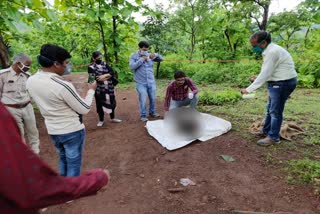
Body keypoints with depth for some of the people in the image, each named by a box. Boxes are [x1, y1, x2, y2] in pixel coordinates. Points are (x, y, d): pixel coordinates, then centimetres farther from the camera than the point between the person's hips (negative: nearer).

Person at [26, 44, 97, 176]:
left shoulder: (30, 81, -5)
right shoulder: (63, 86, -27)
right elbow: (85, 109, -16)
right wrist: (91, 90, -2)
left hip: (52, 130, 8)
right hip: (72, 131, -7)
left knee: (63, 159, 28)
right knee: (74, 164, 11)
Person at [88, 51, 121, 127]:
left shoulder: (104, 64, 9)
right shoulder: (91, 67, -4)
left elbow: (112, 72, -1)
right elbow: (94, 78, -17)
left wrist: (104, 76, -19)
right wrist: (108, 76, -11)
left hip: (109, 88, 4)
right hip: (99, 89, -4)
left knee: (111, 102, 11)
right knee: (100, 104, 7)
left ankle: (112, 118, 27)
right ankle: (101, 120, 23)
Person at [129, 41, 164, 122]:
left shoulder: (150, 55, 7)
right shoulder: (133, 56, -2)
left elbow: (161, 59, 9)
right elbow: (132, 66, -18)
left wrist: (155, 55, -12)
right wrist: (142, 59, -17)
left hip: (151, 82, 4)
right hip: (141, 83, -4)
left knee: (153, 99, 13)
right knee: (143, 100, -1)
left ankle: (152, 112, 34)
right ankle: (143, 115, 16)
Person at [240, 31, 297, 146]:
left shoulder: (272, 52, -21)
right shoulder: (270, 50, 11)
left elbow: (265, 74, -23)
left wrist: (248, 89, -22)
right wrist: (257, 78, -1)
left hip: (283, 83, -10)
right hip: (278, 82, 10)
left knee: (275, 111, -2)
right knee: (270, 108, 17)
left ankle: (273, 137, 10)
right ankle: (266, 131, 31)